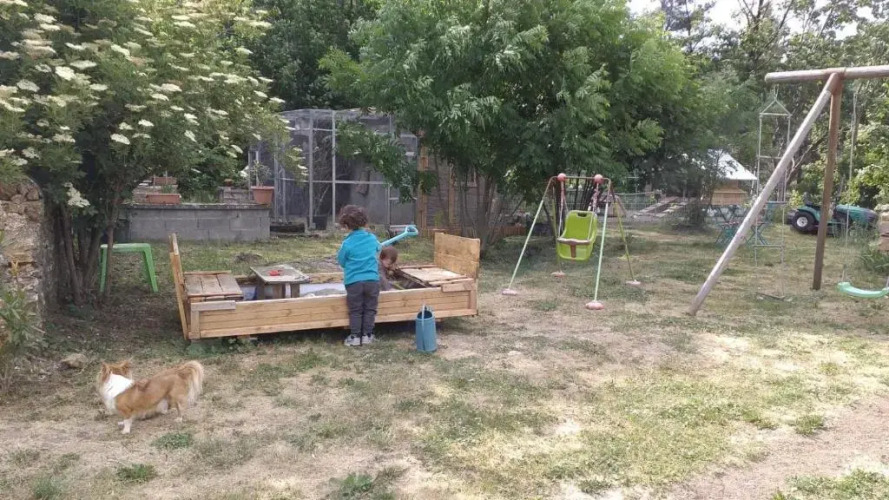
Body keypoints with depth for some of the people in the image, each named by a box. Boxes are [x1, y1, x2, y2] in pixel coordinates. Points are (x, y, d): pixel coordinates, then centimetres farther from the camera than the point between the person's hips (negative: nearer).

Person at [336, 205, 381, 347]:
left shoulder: (347, 243, -10)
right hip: (372, 280, 2)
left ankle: (354, 336, 9)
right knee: (370, 309, 11)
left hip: (353, 282, -2)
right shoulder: (372, 238, 2)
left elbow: (341, 261, 4)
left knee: (355, 311, 8)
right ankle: (367, 335, 14)